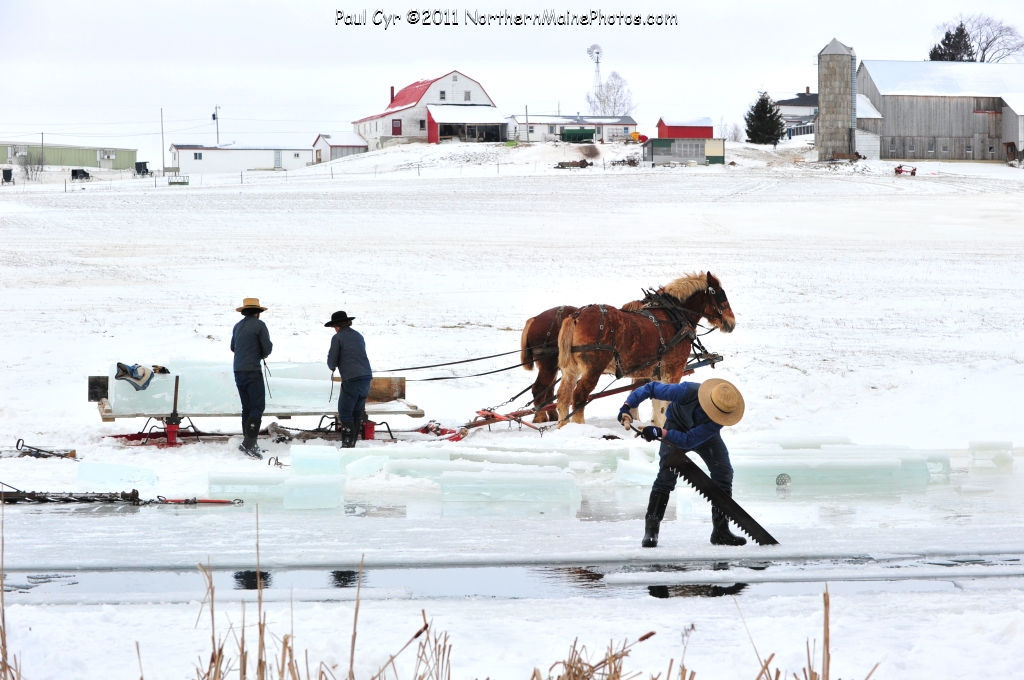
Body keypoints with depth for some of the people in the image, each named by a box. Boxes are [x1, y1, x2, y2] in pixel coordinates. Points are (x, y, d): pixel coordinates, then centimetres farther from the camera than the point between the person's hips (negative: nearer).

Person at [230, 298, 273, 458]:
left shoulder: (237, 326, 13)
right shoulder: (259, 325, -7)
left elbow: (233, 347, 24)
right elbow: (267, 347, -7)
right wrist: (262, 355, 13)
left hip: (238, 371, 7)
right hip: (253, 371, -7)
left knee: (247, 408, 12)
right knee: (258, 407, -8)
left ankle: (249, 444, 11)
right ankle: (248, 443, -19)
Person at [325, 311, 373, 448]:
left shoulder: (338, 338, -2)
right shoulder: (358, 336, 19)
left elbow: (332, 361, -2)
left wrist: (332, 368, 22)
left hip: (351, 380, -7)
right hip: (366, 377, 7)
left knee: (345, 413, -4)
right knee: (357, 413, 12)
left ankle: (347, 444, -12)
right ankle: (352, 444, 15)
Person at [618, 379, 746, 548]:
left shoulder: (719, 419, -35)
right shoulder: (688, 391, -40)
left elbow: (689, 440, -37)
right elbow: (651, 388, -28)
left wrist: (661, 433, -45)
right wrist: (627, 407, -36)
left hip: (705, 435, 2)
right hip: (677, 426, -2)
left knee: (723, 473, -11)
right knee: (666, 475, -17)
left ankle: (721, 531, -2)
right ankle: (651, 531, -14)